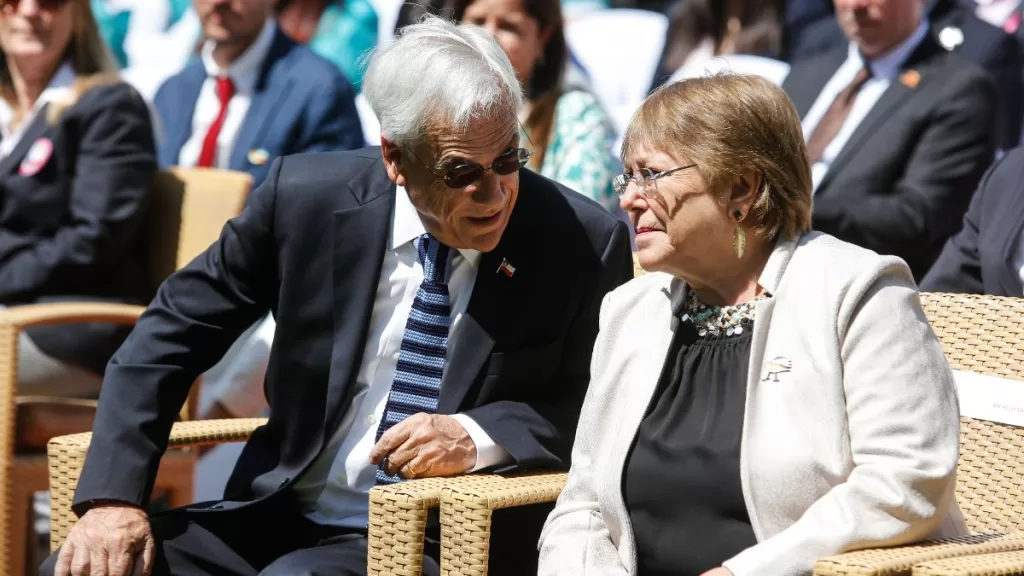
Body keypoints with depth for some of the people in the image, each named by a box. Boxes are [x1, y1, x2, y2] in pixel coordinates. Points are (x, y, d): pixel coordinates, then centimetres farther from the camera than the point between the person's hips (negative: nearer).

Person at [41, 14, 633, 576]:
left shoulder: (584, 242, -8)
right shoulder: (304, 196, -4)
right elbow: (171, 336, 4)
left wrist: (479, 436, -19)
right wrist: (114, 497, -8)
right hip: (279, 518, 3)